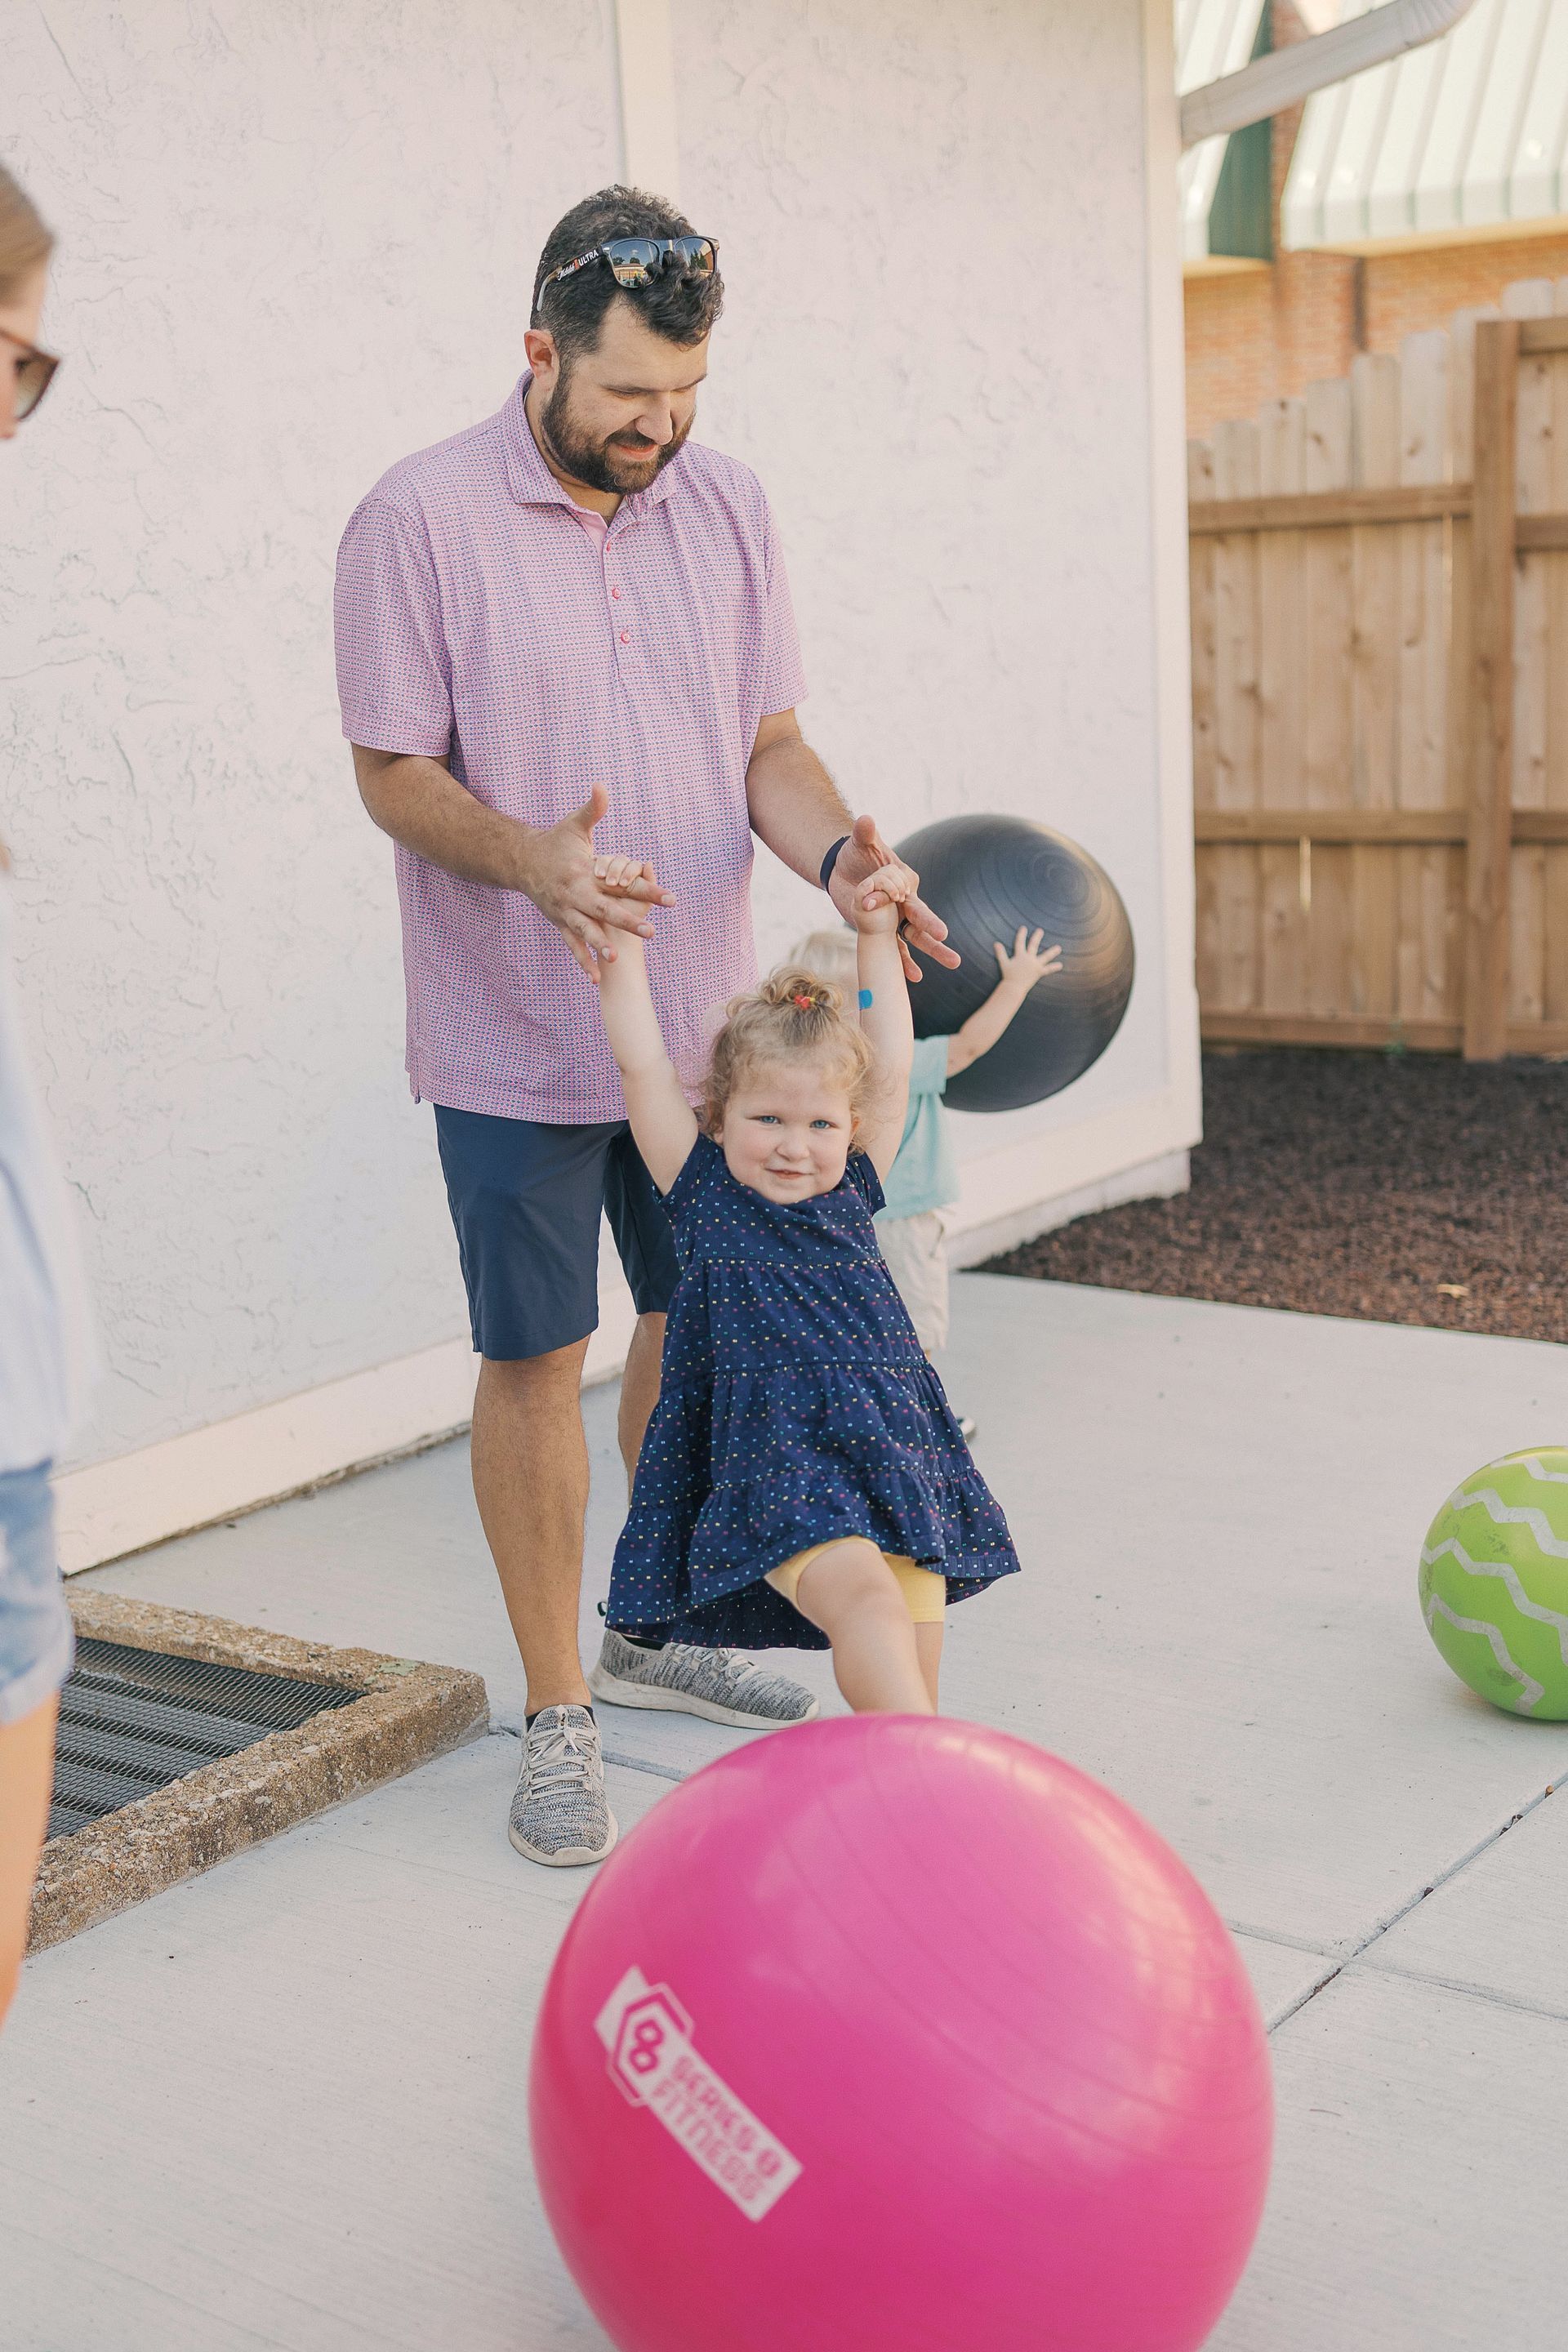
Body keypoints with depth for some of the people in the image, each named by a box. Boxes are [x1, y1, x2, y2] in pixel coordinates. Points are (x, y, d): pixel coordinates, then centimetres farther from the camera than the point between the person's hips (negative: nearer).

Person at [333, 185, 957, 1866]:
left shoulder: (723, 506, 4)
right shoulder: (419, 522, -11)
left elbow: (768, 740, 6)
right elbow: (395, 772, -10)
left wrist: (834, 853, -15)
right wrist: (533, 860, -29)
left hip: (704, 1020, 5)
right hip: (518, 1034, -5)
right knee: (535, 1356, 2)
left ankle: (654, 1633, 37)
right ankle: (557, 1711, 17)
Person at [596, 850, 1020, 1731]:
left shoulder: (851, 1191, 13)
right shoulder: (704, 1191, 5)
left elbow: (892, 1068, 14)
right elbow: (645, 1066, 2)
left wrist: (877, 932, 15)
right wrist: (623, 937, -1)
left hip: (896, 1460, 5)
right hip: (779, 1472, -4)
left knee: (901, 1685, -1)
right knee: (863, 1594, -29)